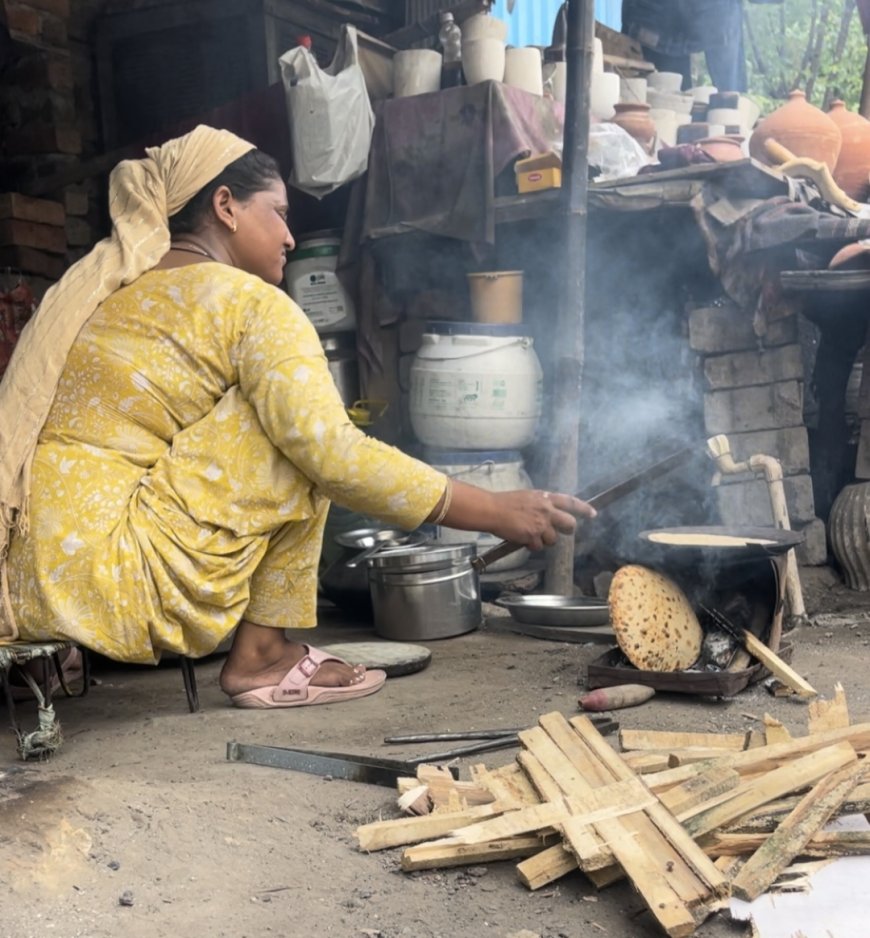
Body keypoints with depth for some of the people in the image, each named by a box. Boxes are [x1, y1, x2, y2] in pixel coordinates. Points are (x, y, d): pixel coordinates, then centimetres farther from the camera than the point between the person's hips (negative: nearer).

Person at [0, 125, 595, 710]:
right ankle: (261, 655, 1)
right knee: (297, 434, -3)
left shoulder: (108, 283, 18)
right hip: (97, 581, -9)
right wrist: (496, 513, -9)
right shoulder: (248, 303, -7)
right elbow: (334, 455, -16)